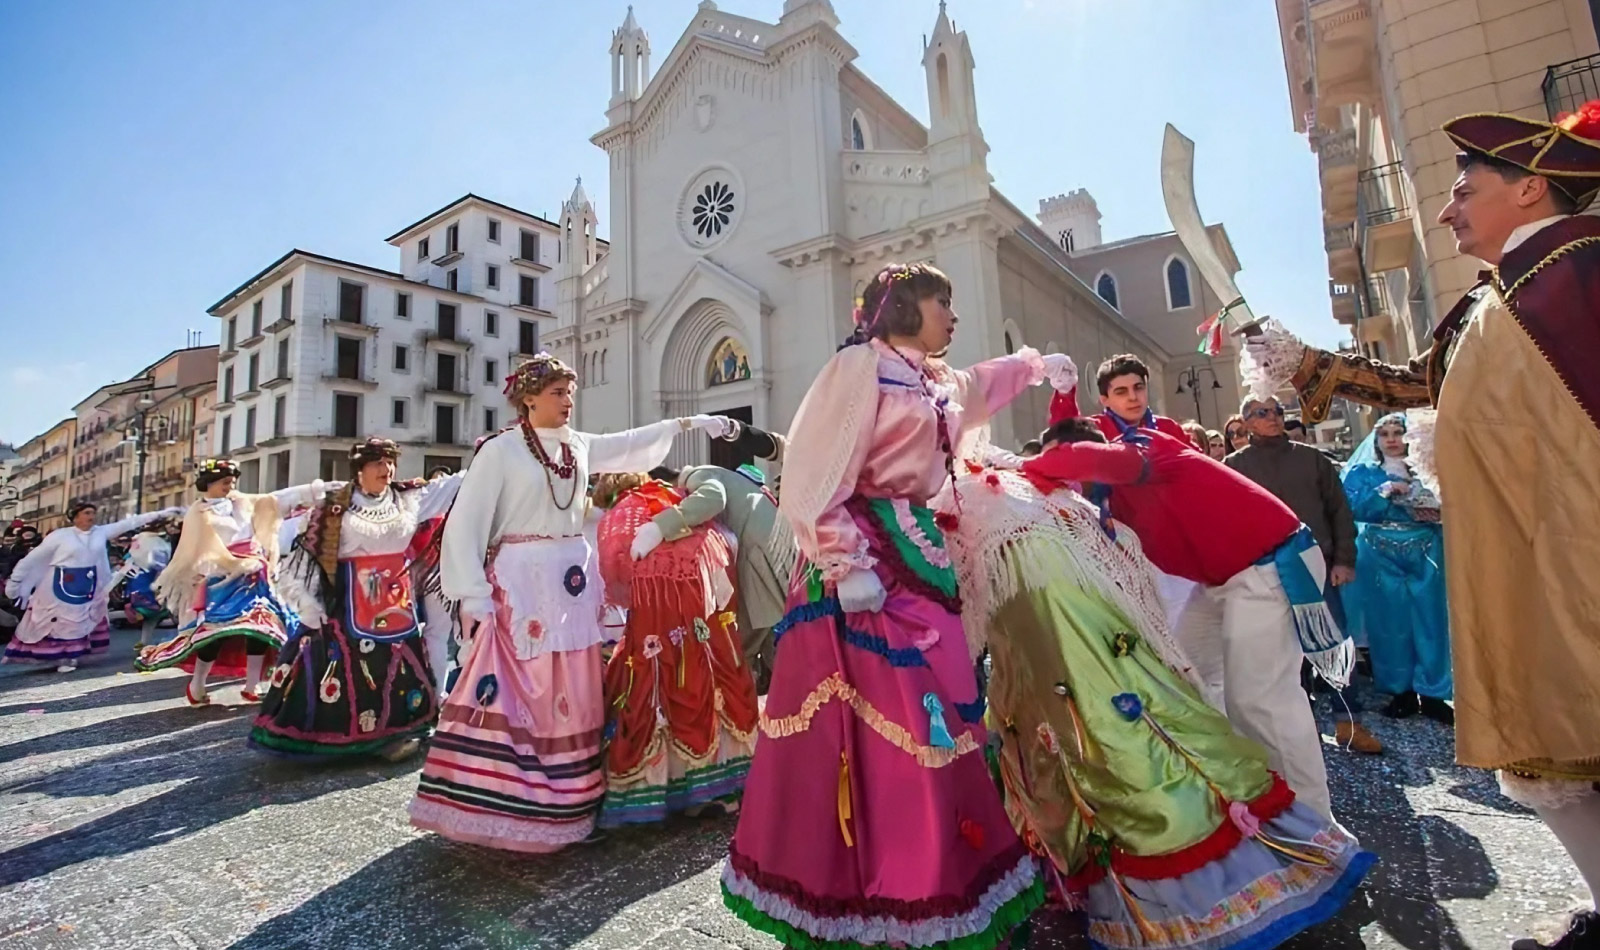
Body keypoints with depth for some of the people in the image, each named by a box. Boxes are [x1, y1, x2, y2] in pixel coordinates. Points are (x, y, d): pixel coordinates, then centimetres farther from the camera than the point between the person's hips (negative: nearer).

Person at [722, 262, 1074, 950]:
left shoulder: (936, 382, 21)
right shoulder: (862, 364, -6)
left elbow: (980, 386, 45)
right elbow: (818, 469, -16)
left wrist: (1036, 364, 58)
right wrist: (845, 565, -24)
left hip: (919, 558, 9)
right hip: (866, 560, -9)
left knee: (927, 724, 12)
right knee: (875, 728, -5)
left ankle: (921, 888, 28)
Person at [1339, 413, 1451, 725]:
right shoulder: (1362, 472, 6)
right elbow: (1354, 507, -9)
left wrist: (1438, 511, -14)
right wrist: (1387, 490, -17)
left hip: (1426, 554, 2)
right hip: (1383, 557, -1)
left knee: (1430, 622, 2)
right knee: (1391, 624, 3)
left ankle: (1432, 693, 11)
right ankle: (1402, 691, 14)